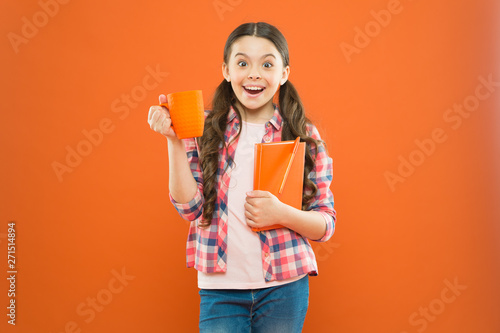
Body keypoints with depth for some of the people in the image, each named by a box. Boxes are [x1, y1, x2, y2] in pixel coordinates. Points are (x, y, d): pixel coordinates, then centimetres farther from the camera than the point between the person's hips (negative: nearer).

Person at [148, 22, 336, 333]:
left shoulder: (304, 137, -1)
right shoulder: (205, 131, 0)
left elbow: (326, 224, 2)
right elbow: (191, 208, -6)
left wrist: (282, 214, -17)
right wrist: (175, 141, -15)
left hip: (284, 287, 1)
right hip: (220, 288, 0)